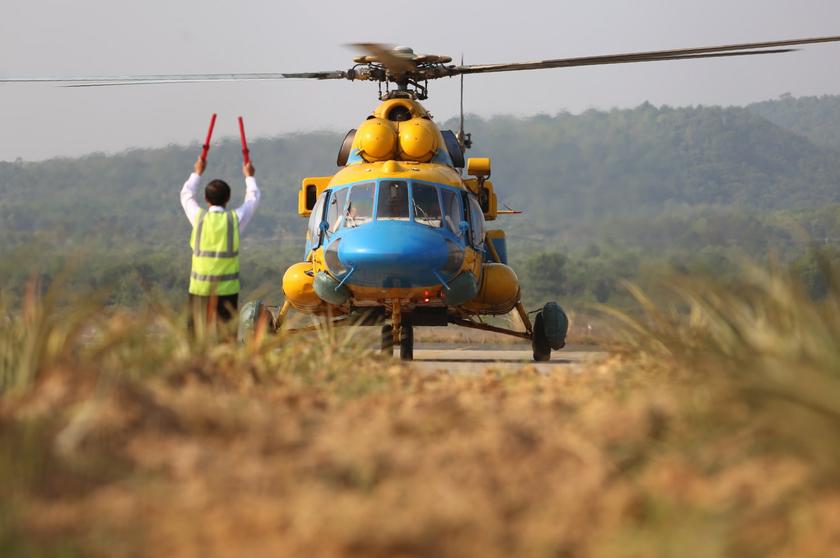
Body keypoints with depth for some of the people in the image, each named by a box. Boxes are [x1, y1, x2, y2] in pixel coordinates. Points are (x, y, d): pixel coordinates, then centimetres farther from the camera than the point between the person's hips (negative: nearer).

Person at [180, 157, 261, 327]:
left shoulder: (199, 217, -2)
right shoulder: (235, 219, -3)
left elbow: (186, 195, 19)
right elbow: (253, 198, 17)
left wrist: (197, 173, 34)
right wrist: (249, 176, 34)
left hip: (200, 289, 1)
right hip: (227, 289, -1)